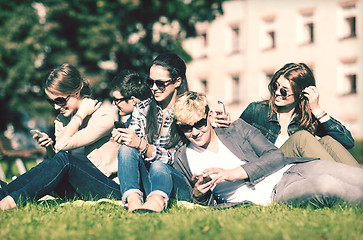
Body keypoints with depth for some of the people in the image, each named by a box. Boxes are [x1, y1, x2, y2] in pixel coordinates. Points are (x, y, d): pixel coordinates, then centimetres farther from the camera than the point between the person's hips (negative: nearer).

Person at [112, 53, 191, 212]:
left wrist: (141, 145, -24)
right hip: (144, 179, 4)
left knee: (158, 166, -35)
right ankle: (133, 201, -48)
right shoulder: (142, 108, 9)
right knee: (127, 149, -24)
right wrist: (123, 138, -18)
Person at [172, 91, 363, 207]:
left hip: (290, 169, 4)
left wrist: (232, 174, -10)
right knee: (327, 186, -33)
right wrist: (198, 195, -11)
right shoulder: (182, 160, 12)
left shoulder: (237, 128, 14)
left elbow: (276, 156, 3)